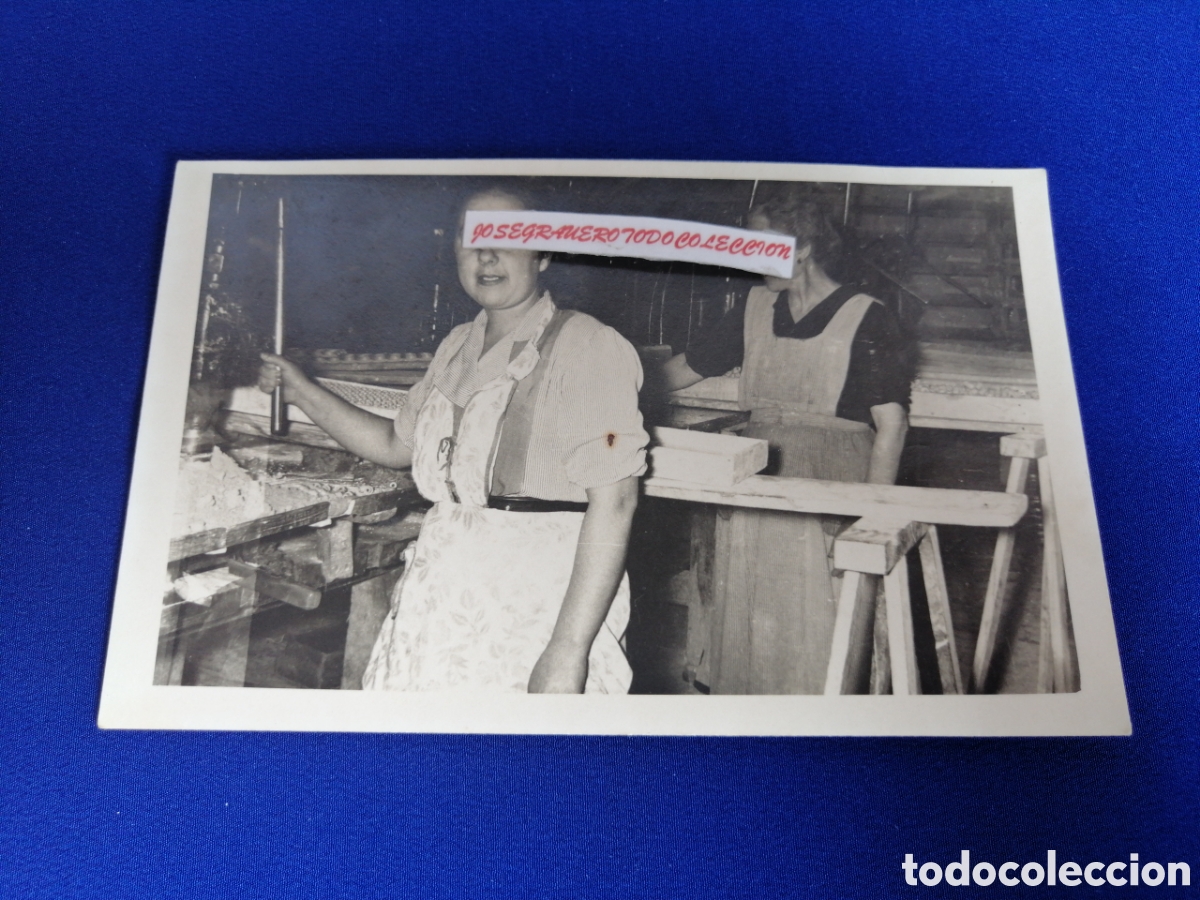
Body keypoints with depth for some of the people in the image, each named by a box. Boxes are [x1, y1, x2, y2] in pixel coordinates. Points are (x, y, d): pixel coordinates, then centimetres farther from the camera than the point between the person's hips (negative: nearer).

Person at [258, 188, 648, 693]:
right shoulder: (458, 347, 12)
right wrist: (300, 391, 18)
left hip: (541, 606, -6)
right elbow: (396, 445, 24)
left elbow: (613, 500, -18)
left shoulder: (588, 347, -11)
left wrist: (569, 649, -23)